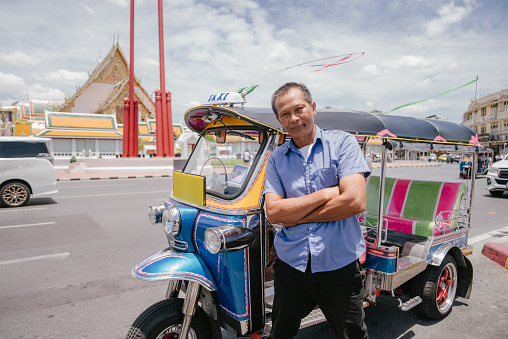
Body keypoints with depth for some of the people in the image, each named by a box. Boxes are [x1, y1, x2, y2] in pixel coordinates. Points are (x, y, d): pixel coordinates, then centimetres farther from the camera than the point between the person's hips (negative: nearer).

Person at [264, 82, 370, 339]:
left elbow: (355, 201, -16)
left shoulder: (342, 143, -4)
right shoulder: (276, 159, 4)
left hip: (339, 266, -2)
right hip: (290, 265, 3)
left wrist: (297, 215, -10)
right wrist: (325, 194, -15)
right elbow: (273, 212, -8)